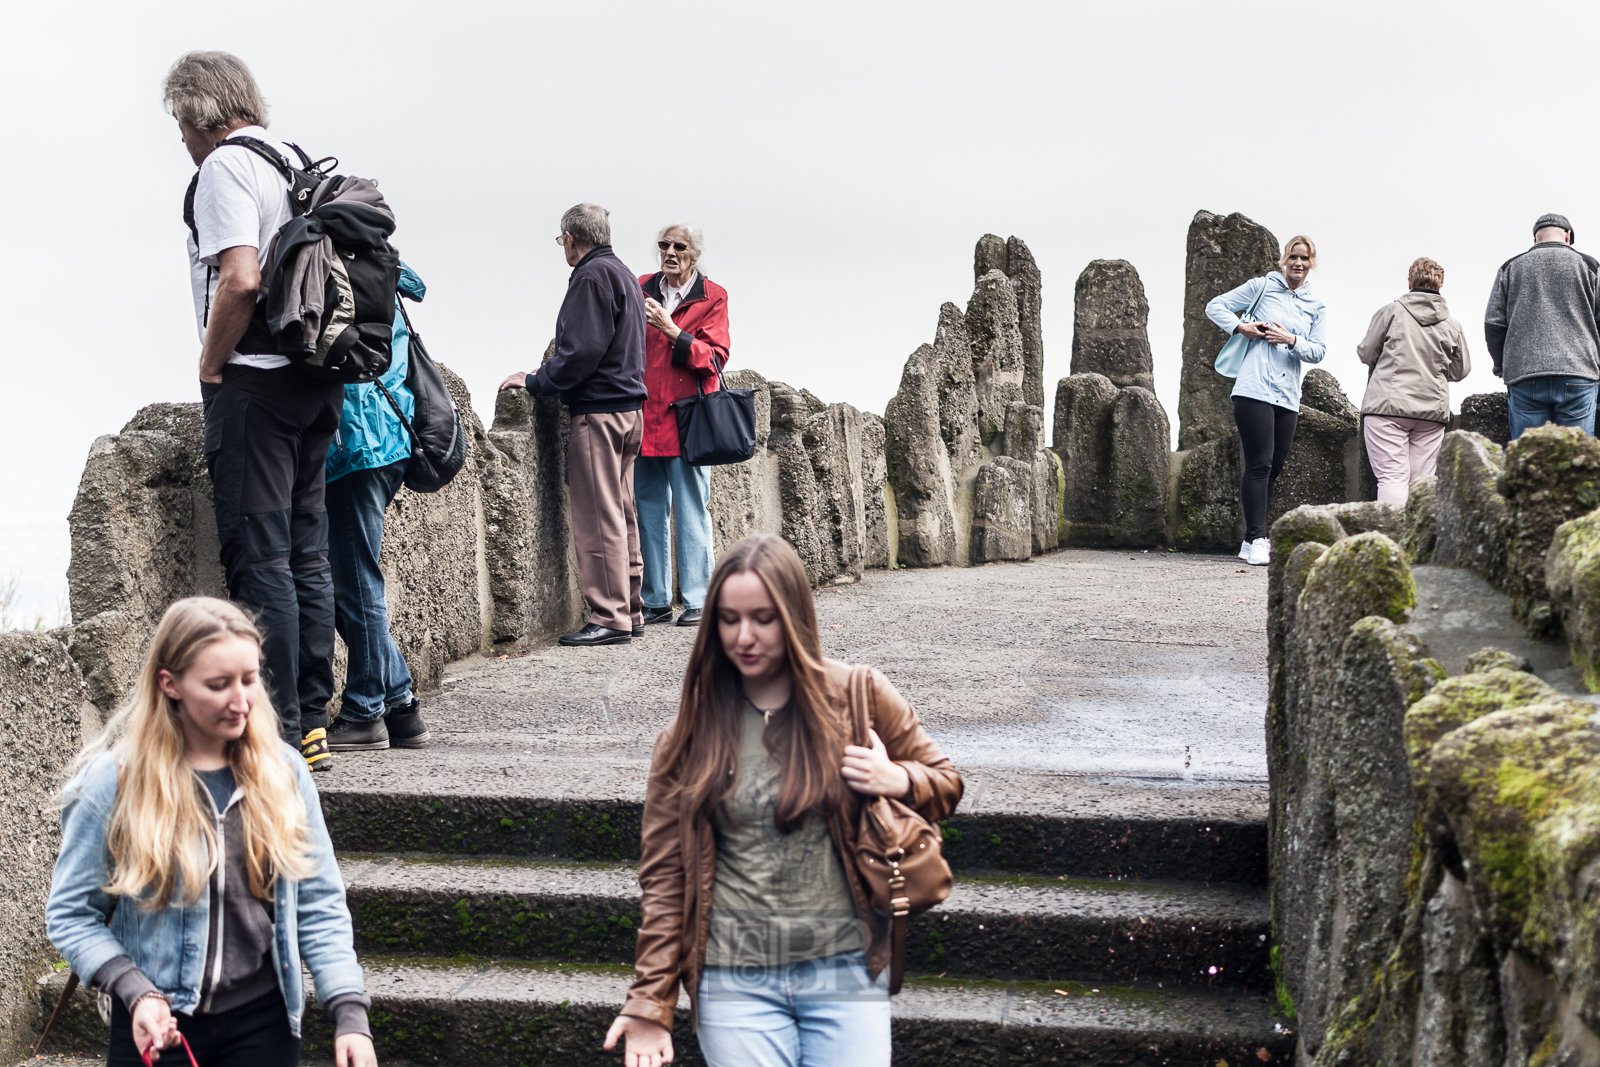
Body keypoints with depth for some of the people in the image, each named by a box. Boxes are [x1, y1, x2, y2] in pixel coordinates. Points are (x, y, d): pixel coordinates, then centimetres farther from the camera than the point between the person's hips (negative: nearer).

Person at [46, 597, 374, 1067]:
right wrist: (135, 992, -16)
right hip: (156, 1027, -2)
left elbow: (319, 906, 0)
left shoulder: (283, 771, -2)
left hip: (264, 1020, 2)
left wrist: (350, 1011, -9)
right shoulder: (114, 780, -9)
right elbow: (71, 914, -3)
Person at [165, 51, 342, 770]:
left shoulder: (224, 165, -7)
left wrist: (210, 367, -8)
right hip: (318, 379, 8)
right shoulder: (297, 163, 18)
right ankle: (312, 723, 15)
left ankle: (278, 735, -4)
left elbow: (240, 280, -21)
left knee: (258, 557, -6)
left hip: (255, 380, -8)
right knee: (305, 554, 10)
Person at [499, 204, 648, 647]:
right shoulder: (624, 275, 20)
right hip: (629, 407, 10)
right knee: (621, 515, 12)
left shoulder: (592, 276, -10)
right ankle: (629, 611, 16)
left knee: (598, 518, -8)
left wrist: (535, 382, -8)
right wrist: (547, 376, 20)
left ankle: (609, 618, -7)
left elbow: (582, 351, -18)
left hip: (598, 411, -10)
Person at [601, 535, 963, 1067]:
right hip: (736, 983, 0)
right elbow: (664, 874, 3)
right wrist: (650, 1002, -3)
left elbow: (946, 783, 12)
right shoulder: (689, 735, 2)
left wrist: (898, 781, -11)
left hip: (845, 971, 0)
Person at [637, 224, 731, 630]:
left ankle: (696, 602, 0)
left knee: (691, 512, -4)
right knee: (649, 511, 6)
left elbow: (714, 358, -7)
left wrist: (671, 331, -16)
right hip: (644, 417, 4)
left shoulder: (712, 297, 3)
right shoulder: (641, 289, 13)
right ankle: (656, 601, 12)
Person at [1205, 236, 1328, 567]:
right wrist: (1240, 327, -9)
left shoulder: (1315, 306, 15)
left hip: (1288, 396, 5)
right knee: (1259, 464, -11)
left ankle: (1253, 541, 14)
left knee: (1274, 468, 7)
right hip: (1255, 389, -5)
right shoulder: (1262, 287, 4)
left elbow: (1319, 351, 9)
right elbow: (1215, 307, 7)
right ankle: (1256, 539, -9)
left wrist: (1292, 341, -10)